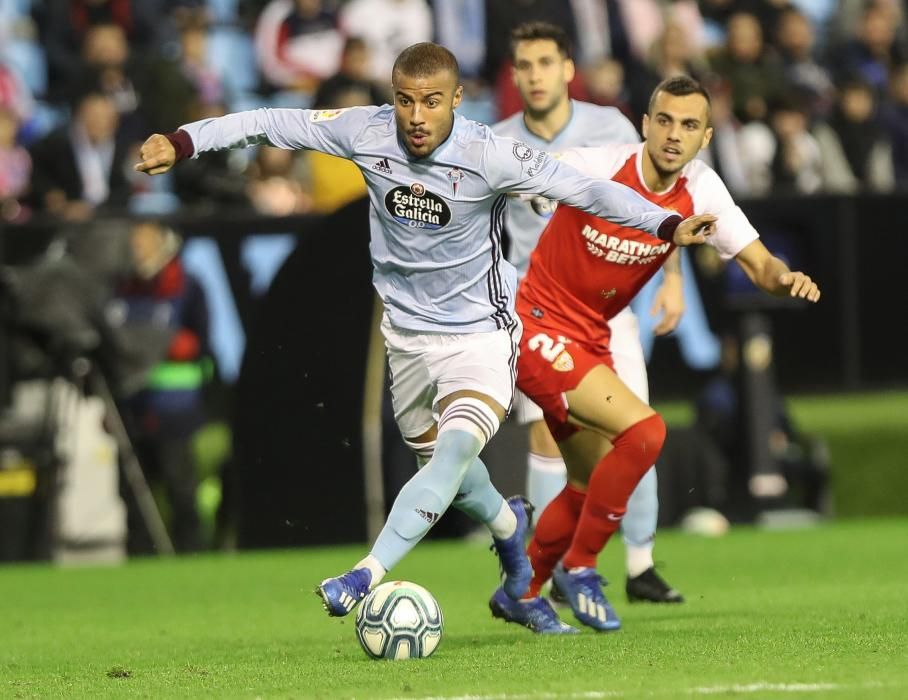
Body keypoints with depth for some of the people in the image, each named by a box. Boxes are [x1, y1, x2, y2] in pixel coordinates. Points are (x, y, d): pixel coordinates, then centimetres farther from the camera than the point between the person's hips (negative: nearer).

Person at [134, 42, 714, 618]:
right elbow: (272, 124, -5)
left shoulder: (489, 155, -23)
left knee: (454, 452, -27)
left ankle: (369, 574, -33)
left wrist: (668, 224, -31)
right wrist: (184, 142, -10)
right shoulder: (367, 132, -14)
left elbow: (584, 188, -22)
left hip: (481, 335, -5)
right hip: (406, 329, 5)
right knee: (437, 460, 20)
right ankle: (508, 526, 51)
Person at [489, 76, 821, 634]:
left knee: (593, 486, 18)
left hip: (591, 341, 8)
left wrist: (785, 278, -21)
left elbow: (759, 263, -1)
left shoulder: (700, 189, -4)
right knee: (643, 431, -23)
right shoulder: (597, 167, -21)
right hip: (541, 330, -8)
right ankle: (578, 566, -6)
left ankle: (520, 593, 39)